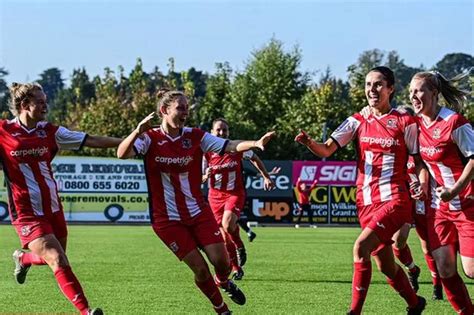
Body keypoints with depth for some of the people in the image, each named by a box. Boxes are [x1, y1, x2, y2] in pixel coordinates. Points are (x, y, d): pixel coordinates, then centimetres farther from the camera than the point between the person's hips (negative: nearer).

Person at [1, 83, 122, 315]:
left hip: (52, 208, 6)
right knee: (59, 262, -17)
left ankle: (23, 258, 50)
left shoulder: (49, 132, 4)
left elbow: (91, 140, 4)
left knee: (55, 259, 19)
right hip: (27, 214, -6)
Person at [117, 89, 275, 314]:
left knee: (221, 262, -5)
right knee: (200, 268, -5)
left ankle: (223, 282, 32)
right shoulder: (150, 138, -10)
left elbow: (229, 146, -13)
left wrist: (256, 143, -31)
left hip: (198, 212, 3)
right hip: (168, 218, -3)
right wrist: (138, 131, -45)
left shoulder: (195, 137, -3)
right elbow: (122, 154, -27)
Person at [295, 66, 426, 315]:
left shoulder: (405, 123, -2)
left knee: (361, 246, -24)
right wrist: (308, 142, -23)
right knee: (385, 265, 11)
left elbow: (418, 161, 3)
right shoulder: (358, 121, 7)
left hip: (393, 200, -5)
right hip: (366, 202, 5)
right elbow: (327, 149, -3)